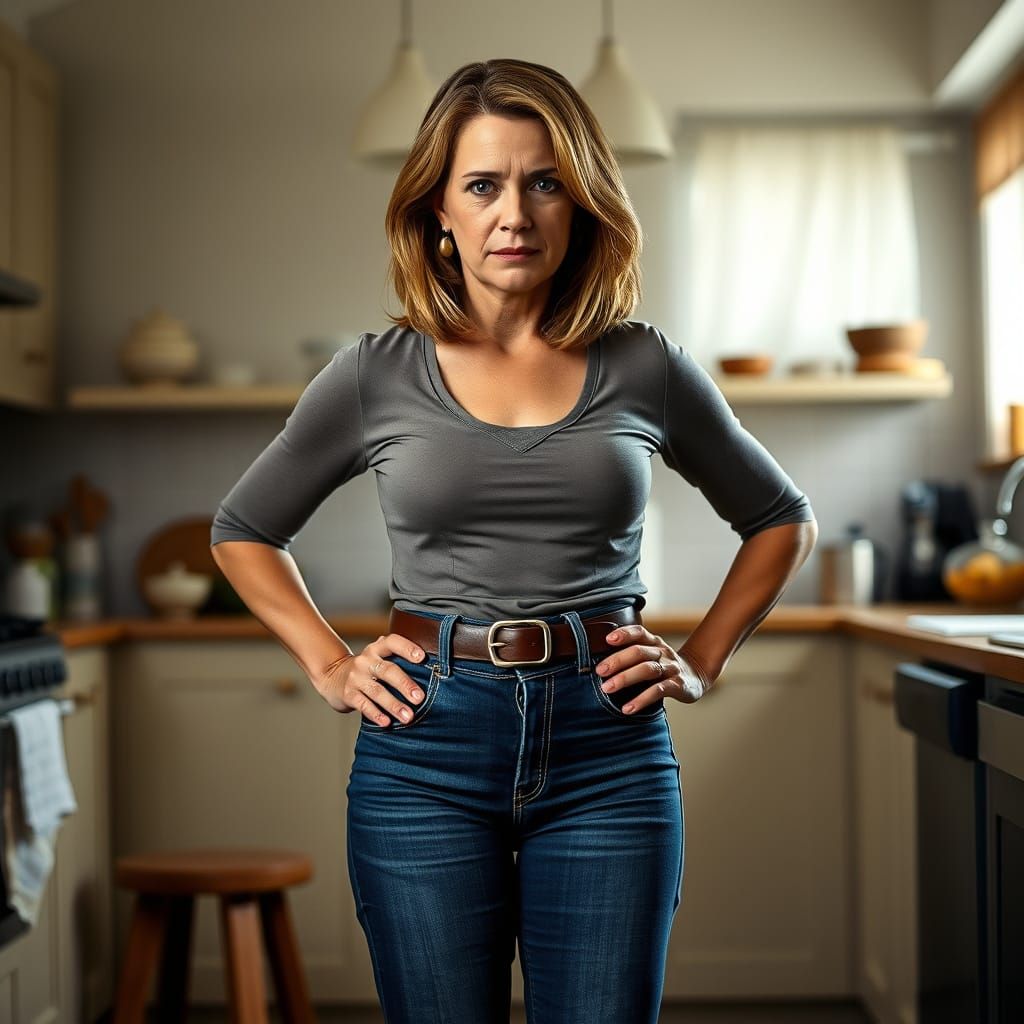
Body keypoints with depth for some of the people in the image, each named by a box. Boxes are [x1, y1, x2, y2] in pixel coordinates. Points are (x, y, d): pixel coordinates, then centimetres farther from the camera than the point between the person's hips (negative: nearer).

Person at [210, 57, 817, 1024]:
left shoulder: (646, 368, 2)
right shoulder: (375, 375, 1)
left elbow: (782, 518, 17)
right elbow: (241, 531, 15)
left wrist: (701, 661, 7)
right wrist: (330, 667, 5)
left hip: (609, 755, 1)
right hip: (426, 751, 0)